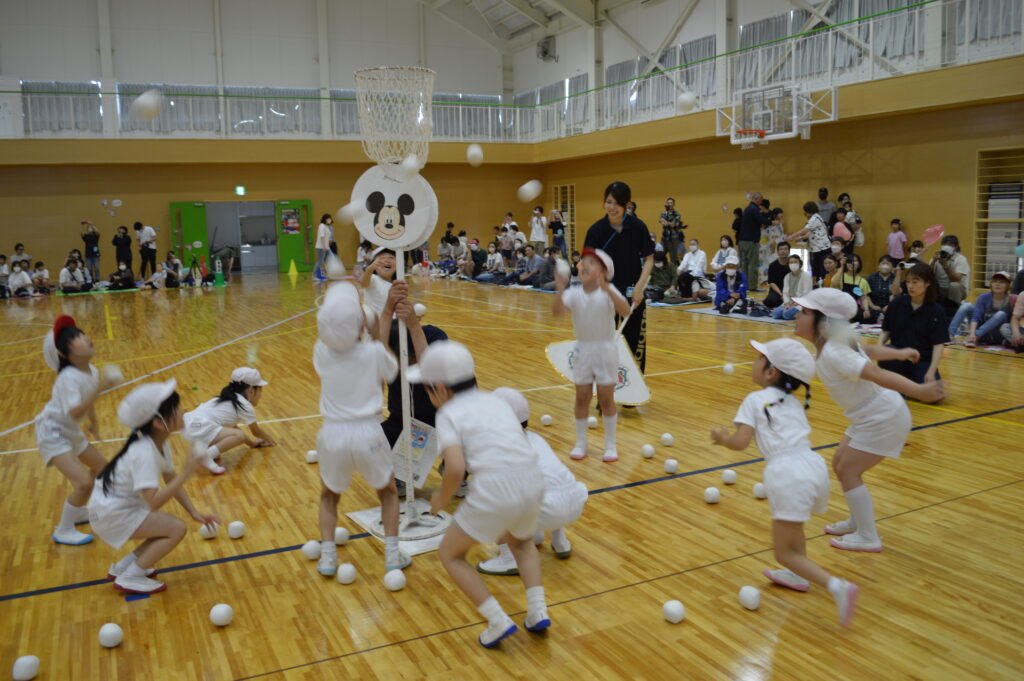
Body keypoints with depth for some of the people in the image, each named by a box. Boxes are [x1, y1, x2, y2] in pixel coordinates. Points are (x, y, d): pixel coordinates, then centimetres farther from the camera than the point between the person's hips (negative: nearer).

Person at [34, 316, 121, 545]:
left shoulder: (92, 371, -4)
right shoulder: (69, 377, -29)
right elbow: (75, 412, -41)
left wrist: (93, 425, 28)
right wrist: (99, 390, -49)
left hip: (71, 432, 9)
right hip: (52, 433, -9)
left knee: (101, 467, 19)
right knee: (83, 482, -18)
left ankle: (78, 511, 37)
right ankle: (63, 531, 3)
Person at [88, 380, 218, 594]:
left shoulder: (159, 443, -2)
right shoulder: (144, 453, -30)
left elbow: (170, 481, 4)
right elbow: (153, 502, -37)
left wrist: (194, 513, -2)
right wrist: (185, 474, -36)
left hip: (123, 505, 9)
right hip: (111, 514, -9)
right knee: (177, 529, -14)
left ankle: (122, 567, 20)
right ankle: (129, 578, -3)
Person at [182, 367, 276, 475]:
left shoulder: (230, 399, 25)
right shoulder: (245, 405, -1)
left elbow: (233, 427, 37)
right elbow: (256, 431, 14)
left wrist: (252, 442, 43)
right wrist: (268, 438, 35)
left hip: (191, 425, 10)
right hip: (200, 429, -10)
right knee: (240, 436, -15)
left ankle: (201, 447, 14)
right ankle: (207, 454, -20)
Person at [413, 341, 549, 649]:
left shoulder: (449, 414, 2)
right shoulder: (496, 401, 20)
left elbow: (455, 468, -12)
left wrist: (441, 498, 7)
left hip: (494, 493, -6)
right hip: (533, 485, 6)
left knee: (450, 554, 20)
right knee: (521, 542, 38)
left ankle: (498, 621, 10)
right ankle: (538, 610, 23)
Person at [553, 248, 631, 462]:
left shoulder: (609, 292, -13)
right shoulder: (574, 293, -7)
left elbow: (625, 311, -31)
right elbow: (557, 311, -23)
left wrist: (607, 289, -43)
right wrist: (560, 291, -40)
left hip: (605, 349, -2)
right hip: (583, 349, 2)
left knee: (606, 399, 5)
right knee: (582, 398, 9)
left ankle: (610, 445, 18)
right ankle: (580, 444, 23)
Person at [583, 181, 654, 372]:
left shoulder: (638, 227, -10)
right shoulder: (596, 230, -10)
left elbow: (649, 259, -3)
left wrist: (640, 286, -15)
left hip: (632, 294, 0)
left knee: (635, 343, 6)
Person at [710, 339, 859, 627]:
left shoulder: (755, 400, 4)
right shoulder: (794, 402, 23)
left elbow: (740, 443, -4)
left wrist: (721, 437, 16)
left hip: (788, 472, -8)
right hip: (814, 465, 8)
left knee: (785, 553, 1)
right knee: (791, 523, 36)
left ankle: (837, 586, -16)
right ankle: (799, 576, 44)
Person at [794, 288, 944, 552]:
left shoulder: (833, 354, -28)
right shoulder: (833, 343, 0)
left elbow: (877, 374, -39)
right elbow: (870, 350, 17)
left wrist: (918, 391, -50)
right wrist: (900, 353, 33)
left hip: (883, 419, -9)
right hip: (872, 416, 9)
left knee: (848, 471, -3)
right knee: (839, 464, 15)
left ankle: (868, 538, 7)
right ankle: (859, 521, 31)